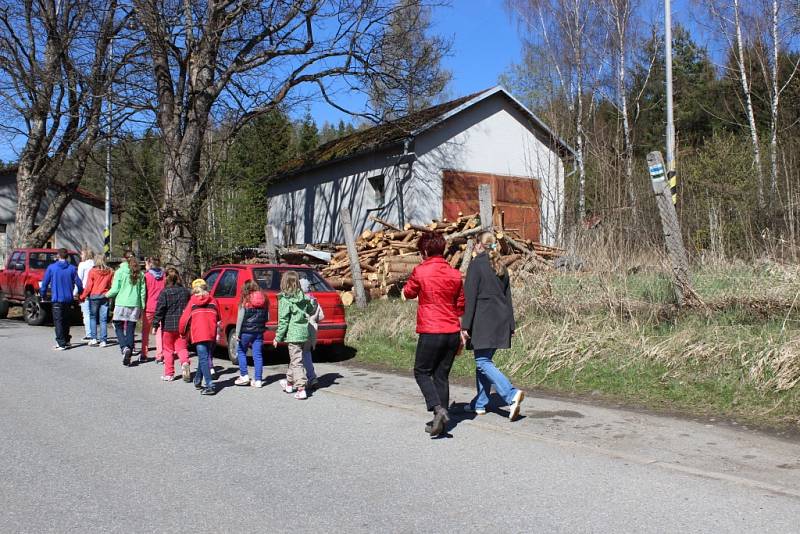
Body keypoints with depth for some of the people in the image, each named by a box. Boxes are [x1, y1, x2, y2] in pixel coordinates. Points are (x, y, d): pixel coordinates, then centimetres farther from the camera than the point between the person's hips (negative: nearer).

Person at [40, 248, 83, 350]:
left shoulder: (51, 267, -4)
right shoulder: (72, 268, 0)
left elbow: (45, 283, -1)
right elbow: (78, 283, 0)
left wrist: (43, 295, 12)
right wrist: (81, 293, 18)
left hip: (57, 299, -3)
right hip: (68, 299, 3)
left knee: (58, 321, -1)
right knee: (66, 320, 17)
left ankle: (61, 343, -7)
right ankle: (66, 340, 26)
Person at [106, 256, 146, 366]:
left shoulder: (120, 272, 0)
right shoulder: (140, 274, 9)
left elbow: (115, 290, -4)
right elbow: (143, 292, 8)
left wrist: (107, 295, 16)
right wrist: (142, 307, 13)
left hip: (121, 304, -3)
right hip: (135, 305, 3)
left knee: (118, 327, 9)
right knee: (130, 331, 6)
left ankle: (124, 348, -14)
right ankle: (128, 356, 6)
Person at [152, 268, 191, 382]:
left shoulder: (165, 292, -10)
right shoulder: (185, 291, 5)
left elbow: (159, 310, -12)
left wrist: (155, 325, -7)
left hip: (168, 326, -3)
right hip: (182, 325, 3)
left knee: (168, 349, 8)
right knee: (182, 347, 7)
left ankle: (169, 374, 12)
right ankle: (185, 362, -21)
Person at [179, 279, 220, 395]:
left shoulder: (192, 301, 6)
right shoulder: (213, 301, 12)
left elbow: (184, 318, 6)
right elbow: (218, 318, 15)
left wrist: (182, 332, 20)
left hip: (199, 335, -3)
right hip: (211, 335, 3)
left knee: (203, 359, -7)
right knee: (204, 358, 17)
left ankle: (210, 386, -16)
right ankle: (198, 381, 30)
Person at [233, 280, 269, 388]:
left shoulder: (245, 301, -7)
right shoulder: (264, 300, 6)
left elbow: (240, 318, -9)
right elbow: (267, 317, 10)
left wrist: (237, 333, -6)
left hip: (247, 331, -4)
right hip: (259, 331, 4)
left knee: (241, 351, 14)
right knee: (257, 354, 5)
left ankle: (244, 376, 10)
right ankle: (258, 380, 5)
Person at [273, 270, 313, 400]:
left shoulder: (285, 299, -12)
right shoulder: (303, 297, 5)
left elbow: (283, 320, -12)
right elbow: (311, 311, 15)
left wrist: (278, 338, -5)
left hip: (293, 333, -7)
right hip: (303, 331, 7)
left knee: (296, 361, -5)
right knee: (294, 358, 21)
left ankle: (301, 389, -8)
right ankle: (289, 383, 37)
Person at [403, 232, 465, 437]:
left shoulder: (420, 271, -9)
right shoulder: (455, 274, 6)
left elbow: (408, 293, 10)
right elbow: (461, 306, 13)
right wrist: (460, 335, 20)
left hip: (431, 333, -5)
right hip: (453, 333, 5)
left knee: (422, 372, 9)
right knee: (442, 375, 12)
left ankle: (438, 409, -10)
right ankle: (440, 421, 14)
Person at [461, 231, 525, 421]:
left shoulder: (476, 264, -9)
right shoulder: (500, 266, 14)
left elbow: (470, 296, -13)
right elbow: (507, 297, 16)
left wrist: (465, 325, -11)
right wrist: (510, 325, 19)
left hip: (483, 320, -8)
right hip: (501, 320, 8)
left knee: (482, 362, -6)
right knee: (484, 360, 15)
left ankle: (512, 395, -21)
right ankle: (480, 404, 19)